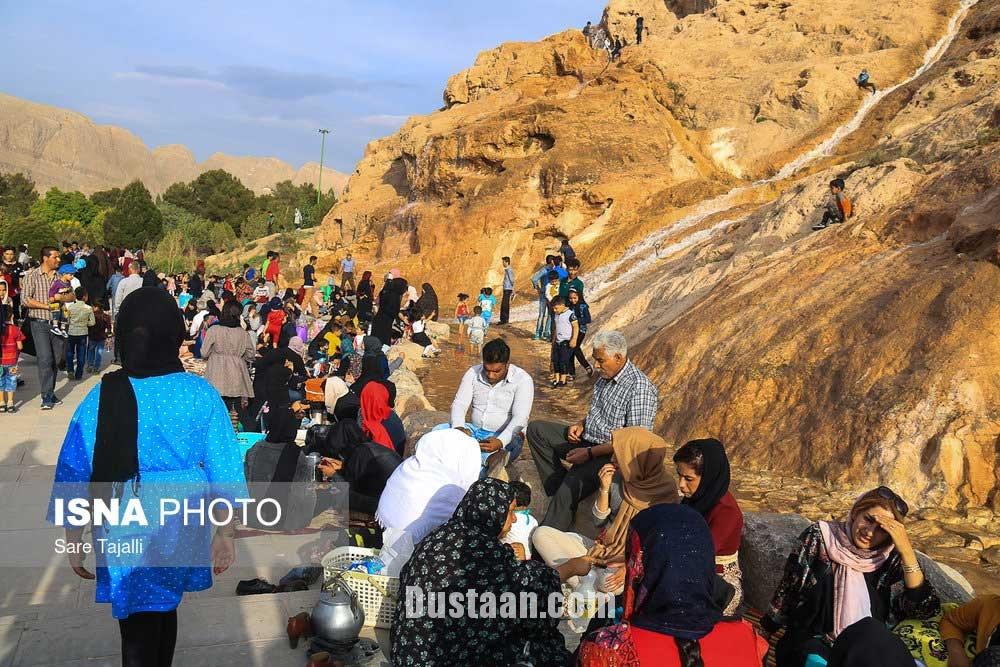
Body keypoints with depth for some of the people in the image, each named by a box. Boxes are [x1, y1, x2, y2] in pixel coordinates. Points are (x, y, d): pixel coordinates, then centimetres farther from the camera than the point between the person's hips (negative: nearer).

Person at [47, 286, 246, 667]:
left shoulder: (103, 398, -14)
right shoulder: (202, 395, -10)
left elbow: (75, 474, -7)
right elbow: (224, 469, -5)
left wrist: (73, 539, 7)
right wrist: (224, 533, 7)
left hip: (126, 532, -2)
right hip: (183, 525, 3)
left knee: (138, 632, 9)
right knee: (164, 608, 25)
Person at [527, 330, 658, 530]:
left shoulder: (640, 388, -21)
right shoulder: (605, 377, 7)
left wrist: (590, 452, -21)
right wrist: (581, 424, 4)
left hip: (609, 454, -10)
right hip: (586, 439, 10)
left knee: (567, 493, -28)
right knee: (536, 429, 4)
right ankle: (558, 487, 0)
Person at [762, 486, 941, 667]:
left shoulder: (890, 558, 1)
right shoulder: (820, 536, -1)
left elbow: (923, 608, -11)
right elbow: (788, 589, 6)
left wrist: (906, 550, -15)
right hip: (814, 643, -1)